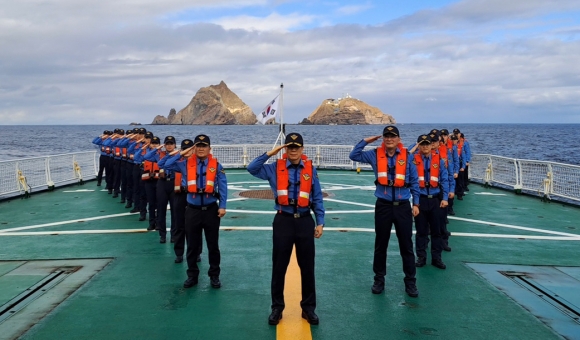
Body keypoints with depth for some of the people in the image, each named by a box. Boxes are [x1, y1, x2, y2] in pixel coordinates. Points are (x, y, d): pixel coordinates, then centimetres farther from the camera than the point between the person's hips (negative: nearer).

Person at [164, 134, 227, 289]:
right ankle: (192, 275, 25)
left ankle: (214, 275, 23)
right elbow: (167, 165, -3)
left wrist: (222, 206, -10)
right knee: (192, 246, 11)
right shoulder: (186, 164, 1)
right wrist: (181, 153, -5)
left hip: (211, 210, -1)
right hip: (192, 210, 1)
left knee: (213, 245, 9)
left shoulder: (216, 166, -3)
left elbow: (223, 187, -4)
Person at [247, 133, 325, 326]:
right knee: (279, 267, 8)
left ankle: (308, 308, 24)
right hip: (283, 221, 0)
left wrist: (320, 222, 2)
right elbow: (252, 169, -8)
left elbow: (317, 198, 4)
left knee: (307, 267, 9)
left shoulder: (310, 169, 1)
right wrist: (269, 154, -10)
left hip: (305, 221, 0)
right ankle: (277, 308, 23)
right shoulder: (275, 168, 2)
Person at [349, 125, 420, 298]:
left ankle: (410, 281, 20)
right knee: (380, 245, 11)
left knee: (406, 246, 7)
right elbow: (354, 155, 5)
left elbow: (414, 181, 3)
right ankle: (379, 279, 25)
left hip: (403, 206, -1)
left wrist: (416, 203, 3)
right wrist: (365, 141, -2)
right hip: (383, 205, 1)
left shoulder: (407, 156, -3)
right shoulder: (375, 155, 1)